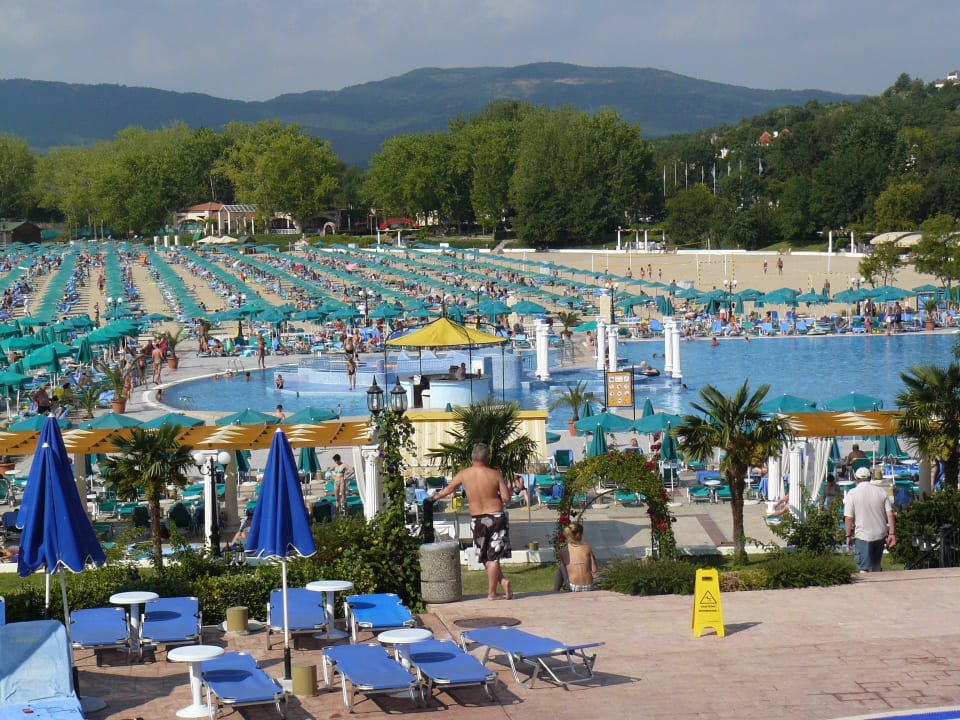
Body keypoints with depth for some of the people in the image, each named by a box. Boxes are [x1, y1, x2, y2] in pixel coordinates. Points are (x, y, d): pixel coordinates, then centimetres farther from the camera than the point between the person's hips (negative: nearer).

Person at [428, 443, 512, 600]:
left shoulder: (464, 474, -2)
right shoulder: (495, 474, -7)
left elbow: (448, 489, 13)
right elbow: (506, 496, -9)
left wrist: (434, 498, 31)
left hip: (477, 520, 1)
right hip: (496, 516, -1)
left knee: (485, 557, 15)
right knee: (493, 556, 2)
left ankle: (502, 581, 1)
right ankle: (491, 593, 1)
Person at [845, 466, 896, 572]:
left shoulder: (852, 494, -8)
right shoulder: (881, 491, 1)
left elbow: (849, 518, -9)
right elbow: (890, 514, -2)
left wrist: (848, 535, 1)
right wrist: (892, 533, 1)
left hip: (862, 536, -4)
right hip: (880, 535, 4)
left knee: (864, 568, 0)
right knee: (876, 565, 21)